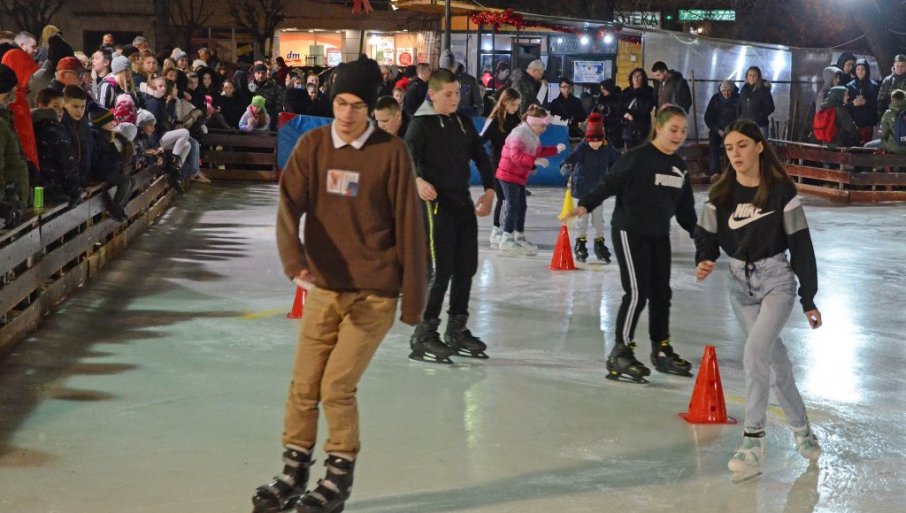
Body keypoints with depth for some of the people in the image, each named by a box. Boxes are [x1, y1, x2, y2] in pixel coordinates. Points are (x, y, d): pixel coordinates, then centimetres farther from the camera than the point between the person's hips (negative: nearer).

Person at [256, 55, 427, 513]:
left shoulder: (391, 153, -9)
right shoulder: (313, 146, -1)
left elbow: (408, 227, -7)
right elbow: (289, 205, -12)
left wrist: (413, 299, -5)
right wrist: (295, 260, -30)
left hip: (374, 293, -4)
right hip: (323, 288, 4)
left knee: (336, 387, -8)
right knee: (303, 386, 8)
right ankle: (294, 473, 26)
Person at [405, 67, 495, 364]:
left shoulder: (464, 123, 13)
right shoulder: (421, 123, -7)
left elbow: (480, 156, 21)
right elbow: (408, 155, -20)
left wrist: (489, 189, 12)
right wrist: (418, 180, -39)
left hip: (464, 201, 7)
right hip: (436, 202, -7)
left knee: (466, 267, 10)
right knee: (441, 270, -10)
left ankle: (457, 329, 23)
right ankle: (424, 334, -2)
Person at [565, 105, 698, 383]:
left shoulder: (680, 166, 9)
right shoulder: (637, 157, -14)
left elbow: (685, 206, 19)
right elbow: (609, 184, -18)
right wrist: (585, 205, -30)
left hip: (660, 235, 7)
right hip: (630, 232, -7)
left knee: (661, 292, 12)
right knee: (637, 292, -11)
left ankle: (661, 349, 26)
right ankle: (620, 353, -3)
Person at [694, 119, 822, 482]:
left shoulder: (781, 190, -11)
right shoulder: (721, 194, -2)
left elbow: (800, 244, -8)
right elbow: (707, 236, 5)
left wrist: (809, 299, -6)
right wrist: (704, 263, -19)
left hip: (777, 282, -4)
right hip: (740, 285, 4)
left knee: (755, 354, -21)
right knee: (776, 360, 12)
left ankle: (753, 440, -13)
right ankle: (801, 429, 31)